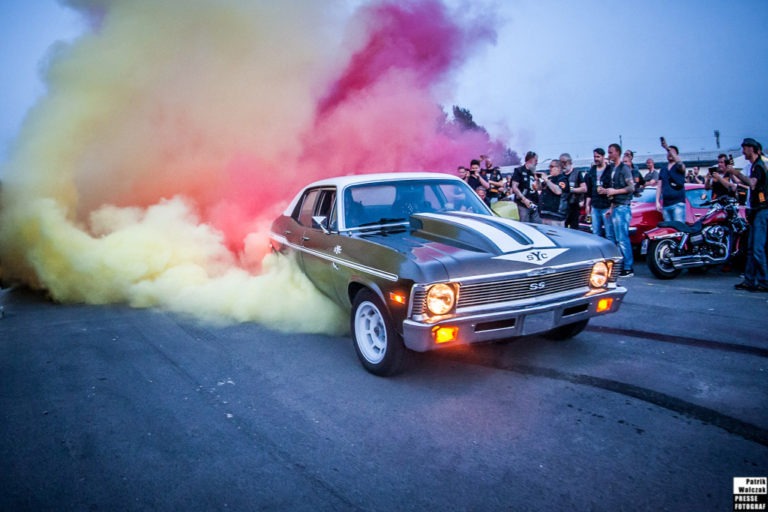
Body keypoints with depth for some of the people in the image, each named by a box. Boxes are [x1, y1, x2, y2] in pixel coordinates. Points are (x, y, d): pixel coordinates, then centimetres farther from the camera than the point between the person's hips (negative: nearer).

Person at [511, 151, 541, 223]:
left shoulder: (533, 172, 17)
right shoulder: (519, 171, -3)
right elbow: (514, 187, -11)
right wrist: (524, 199, -19)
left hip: (534, 204, 7)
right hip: (523, 204, -7)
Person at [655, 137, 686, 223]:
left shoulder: (679, 167, 5)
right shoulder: (663, 170, 19)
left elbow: (679, 162, -20)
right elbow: (659, 187, 17)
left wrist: (668, 148, -29)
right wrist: (657, 201, 6)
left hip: (678, 203, -5)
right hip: (665, 205, 5)